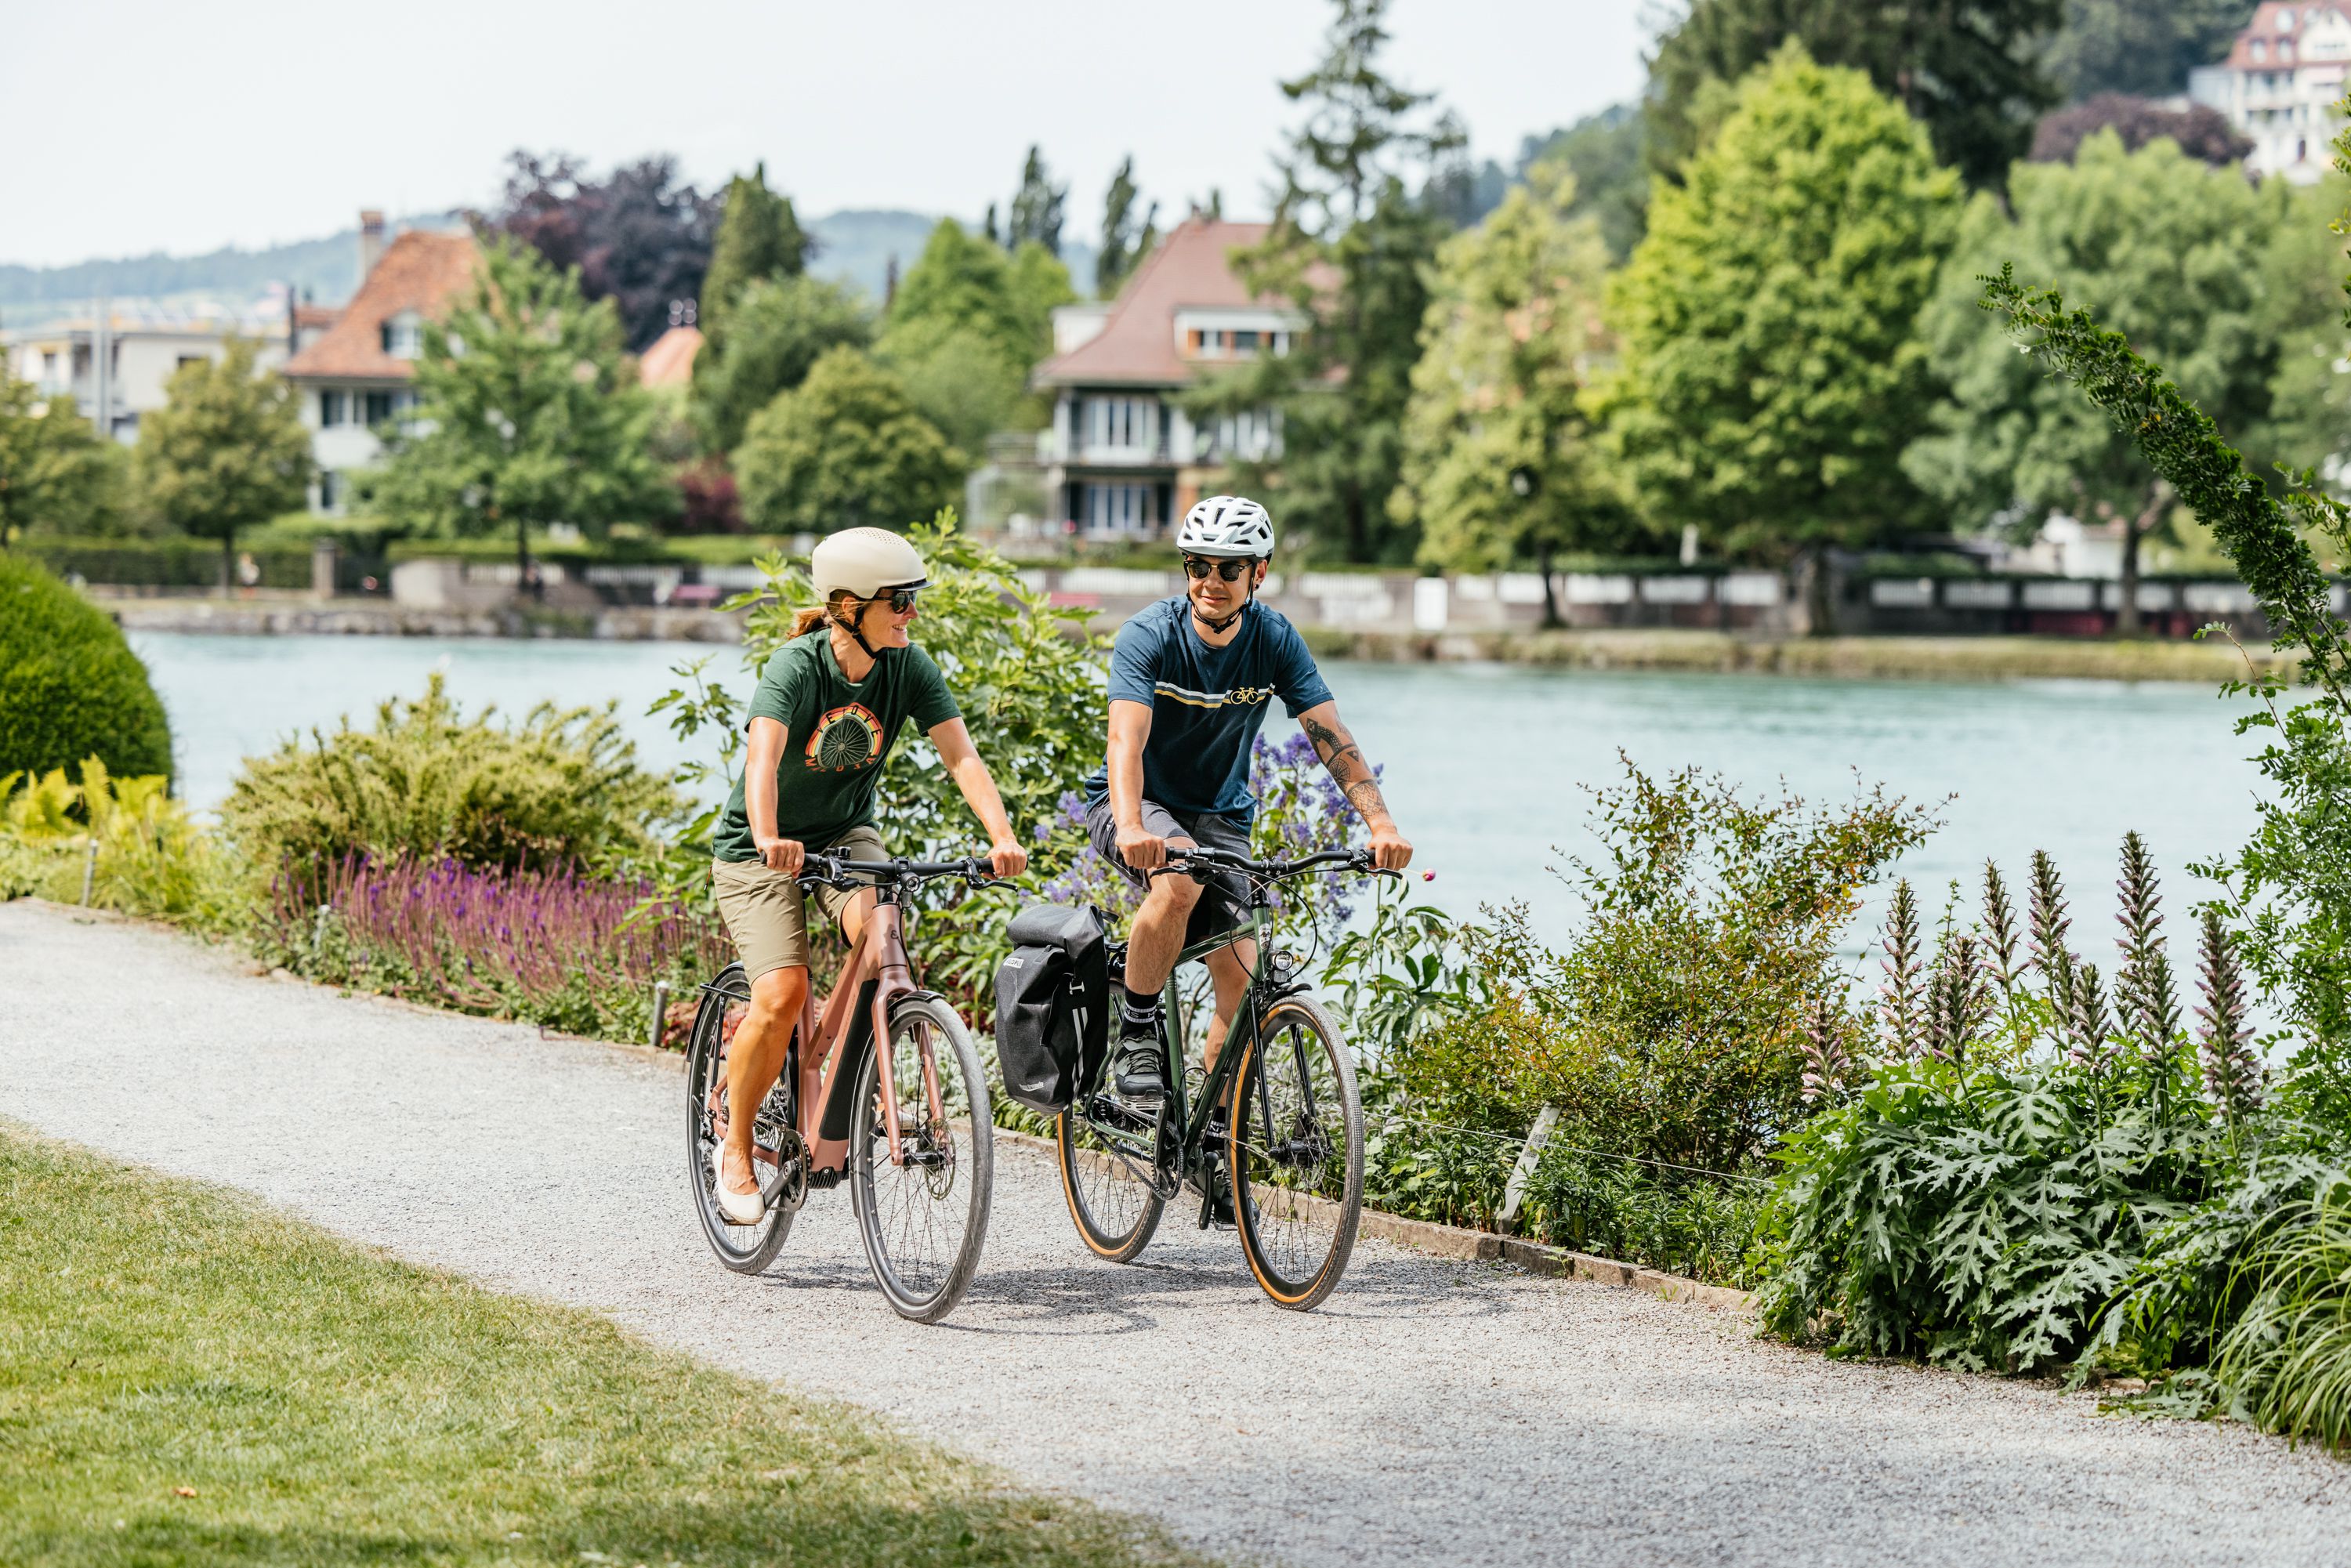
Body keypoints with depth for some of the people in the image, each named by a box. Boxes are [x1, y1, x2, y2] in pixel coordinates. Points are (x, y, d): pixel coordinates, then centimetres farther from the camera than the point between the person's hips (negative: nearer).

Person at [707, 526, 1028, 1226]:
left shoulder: (909, 667, -11)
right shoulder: (796, 667, -24)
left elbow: (961, 755, -19)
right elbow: (764, 758, -39)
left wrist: (1003, 837, -36)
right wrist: (769, 839, -57)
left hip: (846, 834, 4)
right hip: (763, 849, -4)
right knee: (782, 996, -20)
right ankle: (736, 1146, 3)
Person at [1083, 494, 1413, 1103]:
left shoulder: (1275, 641, -11)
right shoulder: (1149, 636, -21)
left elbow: (1331, 736, -17)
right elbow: (1127, 739, -34)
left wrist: (1381, 824, -32)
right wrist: (1131, 828, -53)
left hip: (1220, 816, 4)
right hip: (1137, 804, -4)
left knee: (1241, 974, -11)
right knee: (1179, 881, -36)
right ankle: (1136, 1037, -17)